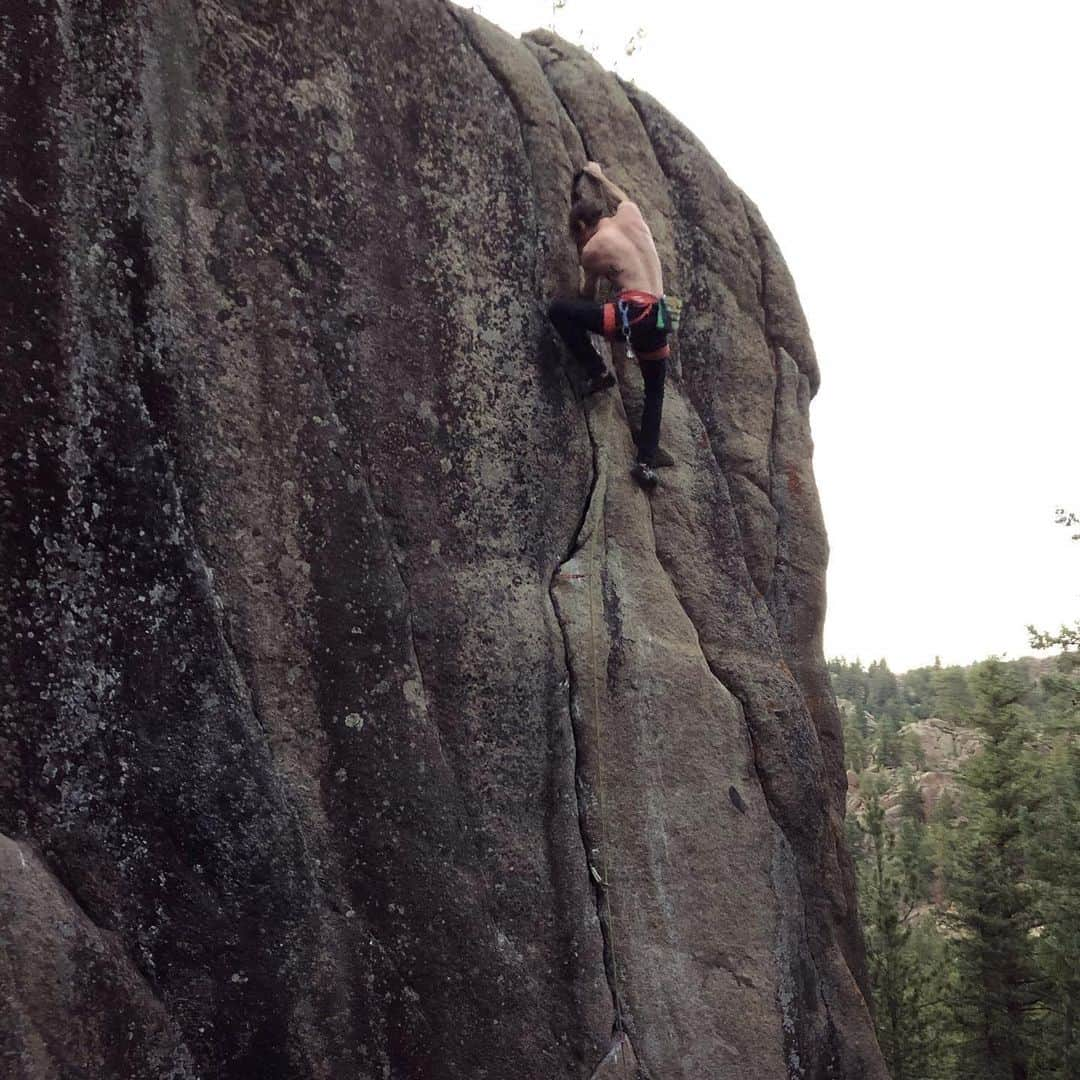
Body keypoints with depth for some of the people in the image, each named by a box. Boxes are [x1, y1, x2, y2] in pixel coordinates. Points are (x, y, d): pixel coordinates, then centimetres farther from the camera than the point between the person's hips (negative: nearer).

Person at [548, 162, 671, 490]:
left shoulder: (593, 249, 2)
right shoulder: (630, 213, 14)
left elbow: (587, 296, 17)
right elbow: (622, 196, 41)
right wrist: (600, 177, 56)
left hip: (631, 313, -6)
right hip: (659, 316, 6)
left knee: (558, 311, 4)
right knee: (655, 392, 18)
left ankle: (597, 372, 6)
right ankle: (647, 462, 7)